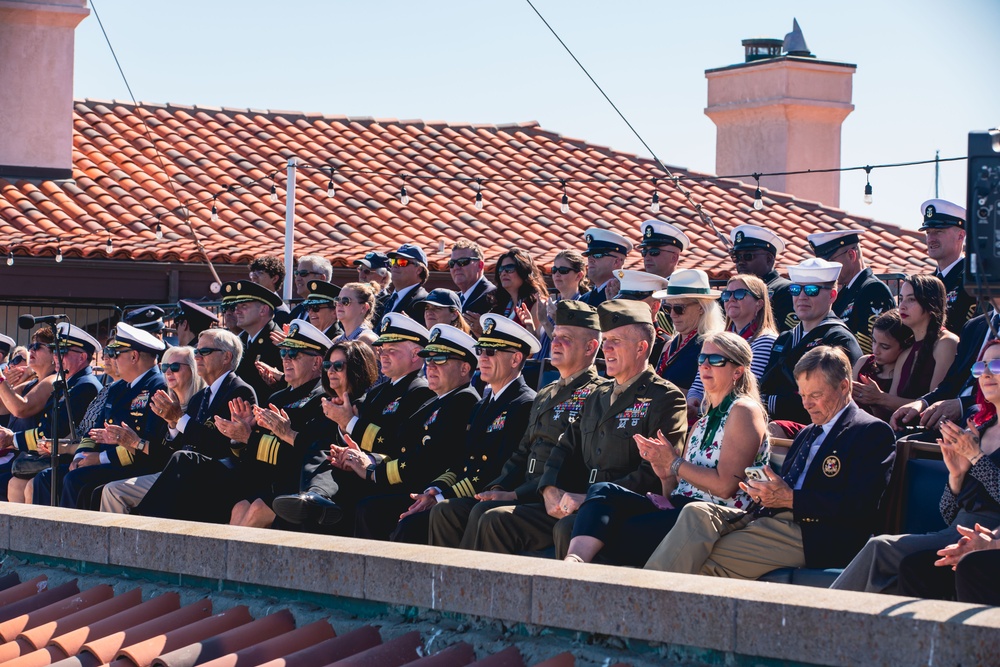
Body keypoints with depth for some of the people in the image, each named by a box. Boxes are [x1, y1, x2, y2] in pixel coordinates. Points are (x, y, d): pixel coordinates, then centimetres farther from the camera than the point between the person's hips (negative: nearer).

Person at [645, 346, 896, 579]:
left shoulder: (873, 432, 1)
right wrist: (765, 493, 0)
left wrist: (789, 498, -14)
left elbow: (857, 507, -12)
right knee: (696, 513, -18)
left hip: (815, 535, -8)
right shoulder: (807, 434, 29)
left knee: (708, 560, -23)